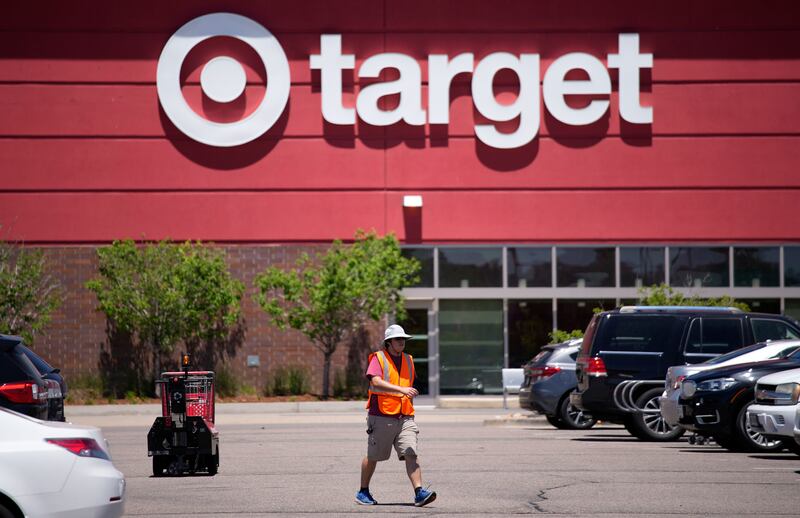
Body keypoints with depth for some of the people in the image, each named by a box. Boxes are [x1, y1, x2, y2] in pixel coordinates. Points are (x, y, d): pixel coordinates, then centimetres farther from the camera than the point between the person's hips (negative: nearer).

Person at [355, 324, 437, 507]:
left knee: (411, 454, -11)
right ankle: (363, 492, 25)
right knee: (373, 457, 8)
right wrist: (401, 390, -32)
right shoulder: (378, 359, -5)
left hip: (404, 418, 4)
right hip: (381, 417, -4)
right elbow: (376, 382, -23)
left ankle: (419, 493, -20)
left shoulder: (408, 360, 14)